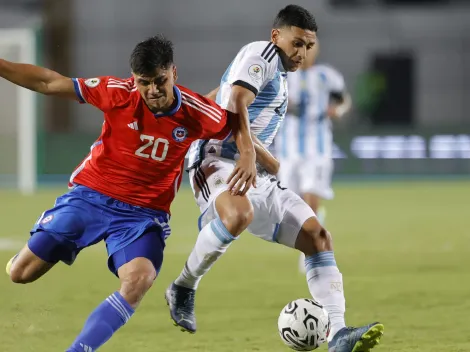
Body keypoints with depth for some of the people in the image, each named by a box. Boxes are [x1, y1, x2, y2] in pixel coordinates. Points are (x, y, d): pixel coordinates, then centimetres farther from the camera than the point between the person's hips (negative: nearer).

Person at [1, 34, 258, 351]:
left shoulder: (197, 113, -13)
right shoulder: (117, 93, -16)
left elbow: (238, 124, 8)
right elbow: (48, 82, -10)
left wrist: (249, 158, -11)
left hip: (144, 214, 0)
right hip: (90, 195, 0)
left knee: (139, 281, -30)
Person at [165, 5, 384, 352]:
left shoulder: (279, 71, 23)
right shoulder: (261, 54, -7)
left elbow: (211, 100, 33)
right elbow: (234, 104, -25)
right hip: (219, 162, -10)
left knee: (318, 237, -4)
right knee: (239, 215, -41)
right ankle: (183, 288, -18)